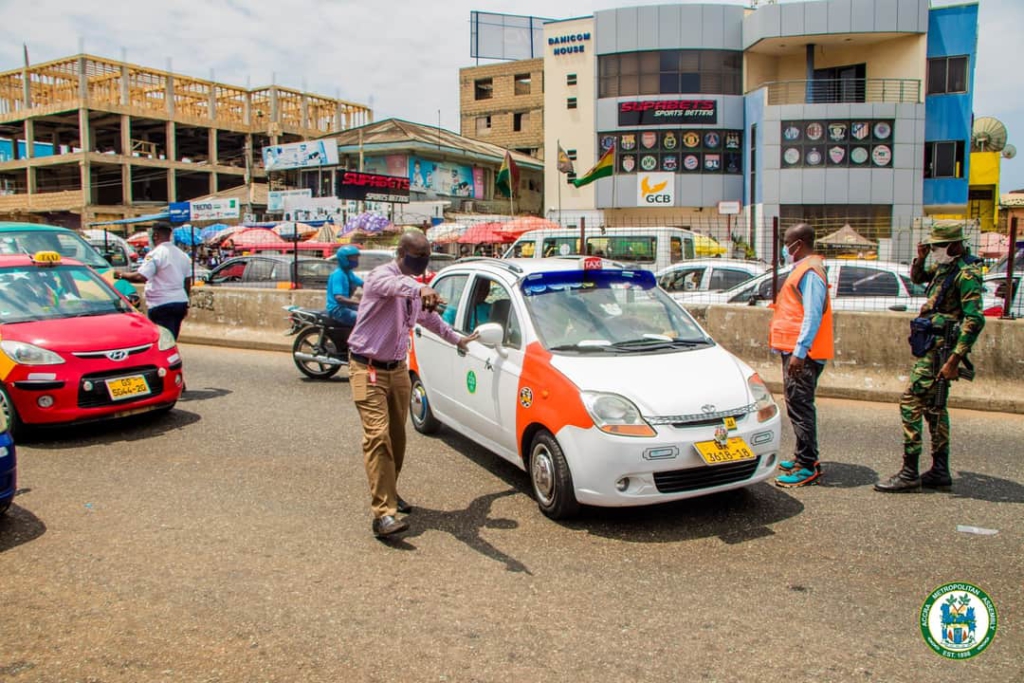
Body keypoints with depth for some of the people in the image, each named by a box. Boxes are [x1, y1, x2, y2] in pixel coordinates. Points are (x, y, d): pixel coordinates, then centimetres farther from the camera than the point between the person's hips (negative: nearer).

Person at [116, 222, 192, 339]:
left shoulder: (155, 254, -11)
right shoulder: (183, 255, 13)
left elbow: (141, 277, -22)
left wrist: (122, 275, -7)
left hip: (161, 304, -8)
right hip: (180, 302, 8)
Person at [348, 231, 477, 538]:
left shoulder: (414, 287, 12)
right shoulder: (381, 276, -13)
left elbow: (429, 318, 30)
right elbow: (397, 285, -39)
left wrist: (457, 338, 38)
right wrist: (422, 290, -59)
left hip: (397, 368, 8)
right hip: (368, 368, -8)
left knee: (397, 436, 11)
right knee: (378, 436, -15)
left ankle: (389, 494, 29)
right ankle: (383, 514, -19)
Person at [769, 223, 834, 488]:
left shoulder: (810, 271, -14)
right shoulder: (804, 269, 18)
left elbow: (813, 315, -22)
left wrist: (799, 351, -26)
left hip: (802, 353, -11)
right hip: (795, 350, 11)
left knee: (800, 406, -9)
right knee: (798, 405, 16)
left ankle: (808, 467, -6)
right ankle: (804, 457, 26)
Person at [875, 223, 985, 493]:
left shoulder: (966, 273, -16)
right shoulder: (945, 266, 11)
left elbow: (975, 320, -23)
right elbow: (917, 278, 31)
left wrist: (955, 360, -28)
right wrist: (920, 258, 9)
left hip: (939, 348, -10)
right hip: (934, 346, 10)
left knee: (910, 402, -11)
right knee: (932, 406, 15)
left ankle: (909, 474, -6)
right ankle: (940, 472, 24)